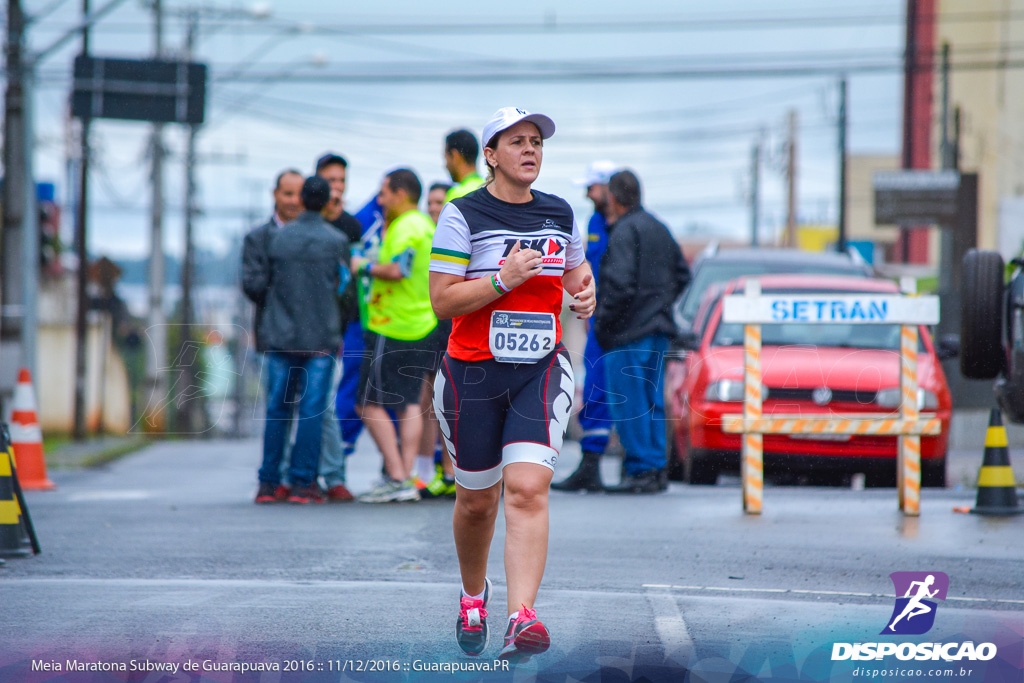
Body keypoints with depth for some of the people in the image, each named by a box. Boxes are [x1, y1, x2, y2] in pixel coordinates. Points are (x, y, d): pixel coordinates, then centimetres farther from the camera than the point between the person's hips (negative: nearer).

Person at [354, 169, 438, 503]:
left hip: (391, 331, -10)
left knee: (371, 404, -4)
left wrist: (366, 267, -12)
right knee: (409, 404, 10)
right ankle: (406, 478, 7)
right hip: (422, 327, 10)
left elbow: (397, 270, -27)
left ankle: (396, 479, -9)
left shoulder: (406, 227, -15)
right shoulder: (426, 224, 15)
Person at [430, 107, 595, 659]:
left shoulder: (561, 214, 8)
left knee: (527, 488, -17)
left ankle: (521, 619, -25)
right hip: (473, 372, -1)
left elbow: (577, 268, 28)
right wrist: (504, 279, -21)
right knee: (477, 499, 11)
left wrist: (584, 294, 5)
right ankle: (473, 594, 39)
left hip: (541, 370, 2)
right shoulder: (462, 215, -5)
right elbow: (441, 301, -10)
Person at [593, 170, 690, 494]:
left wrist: (602, 322, -12)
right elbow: (682, 273, 22)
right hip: (658, 328, 9)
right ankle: (656, 469, 14)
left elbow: (619, 284, -22)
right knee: (652, 401, 13)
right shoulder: (659, 228, 15)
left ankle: (641, 470, -7)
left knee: (628, 405, -5)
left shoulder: (624, 231, -13)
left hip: (629, 333, -9)